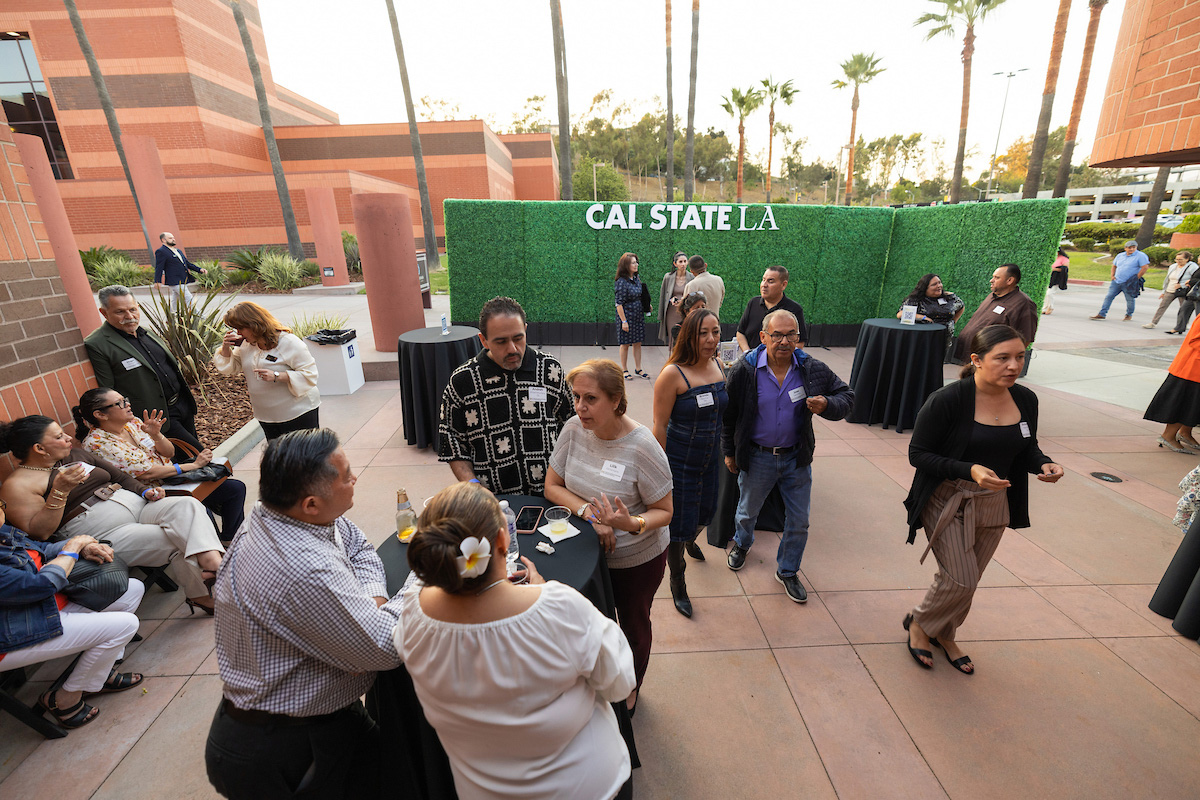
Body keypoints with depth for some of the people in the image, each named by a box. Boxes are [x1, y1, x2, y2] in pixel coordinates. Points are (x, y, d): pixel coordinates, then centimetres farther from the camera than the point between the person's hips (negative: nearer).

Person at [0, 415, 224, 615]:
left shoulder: (75, 455, 18)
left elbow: (119, 476, 23)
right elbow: (38, 533, -11)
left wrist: (145, 490, 3)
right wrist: (60, 491, -21)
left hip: (136, 505, 6)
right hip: (106, 534, -6)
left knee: (186, 505, -26)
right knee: (178, 542, -26)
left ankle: (213, 561, -44)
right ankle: (204, 597, -14)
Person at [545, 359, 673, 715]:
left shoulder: (642, 447, -26)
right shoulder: (574, 429, -15)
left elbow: (664, 511, -17)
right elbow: (552, 487, -7)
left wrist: (632, 524, -38)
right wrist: (588, 512, -23)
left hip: (638, 559, -3)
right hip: (588, 552, 3)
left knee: (633, 624, 22)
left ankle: (631, 688, 53)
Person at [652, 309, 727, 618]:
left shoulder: (718, 367, -1)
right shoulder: (673, 374, -21)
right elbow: (660, 426, -18)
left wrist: (725, 452, 14)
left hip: (710, 457, 6)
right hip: (679, 461, -6)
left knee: (704, 511, 25)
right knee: (678, 522, 6)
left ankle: (691, 540, 61)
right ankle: (677, 581, 32)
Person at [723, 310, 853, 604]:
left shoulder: (813, 370, -11)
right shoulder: (744, 370, -15)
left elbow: (846, 396, 1)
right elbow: (728, 414, -5)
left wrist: (827, 405, -23)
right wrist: (729, 452, 1)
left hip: (797, 458, 2)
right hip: (756, 457, -1)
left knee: (799, 521, 12)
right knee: (747, 511, 21)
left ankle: (787, 571, 37)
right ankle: (741, 544, 55)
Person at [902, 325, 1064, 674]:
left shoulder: (1025, 400, -3)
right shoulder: (947, 400, -22)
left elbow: (1027, 447, 12)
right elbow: (917, 453, -18)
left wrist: (1043, 463, -11)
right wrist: (969, 470, -30)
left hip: (994, 504, 6)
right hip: (947, 500, -6)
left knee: (966, 582, 17)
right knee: (960, 580, -6)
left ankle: (944, 635, 43)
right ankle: (919, 623, 25)